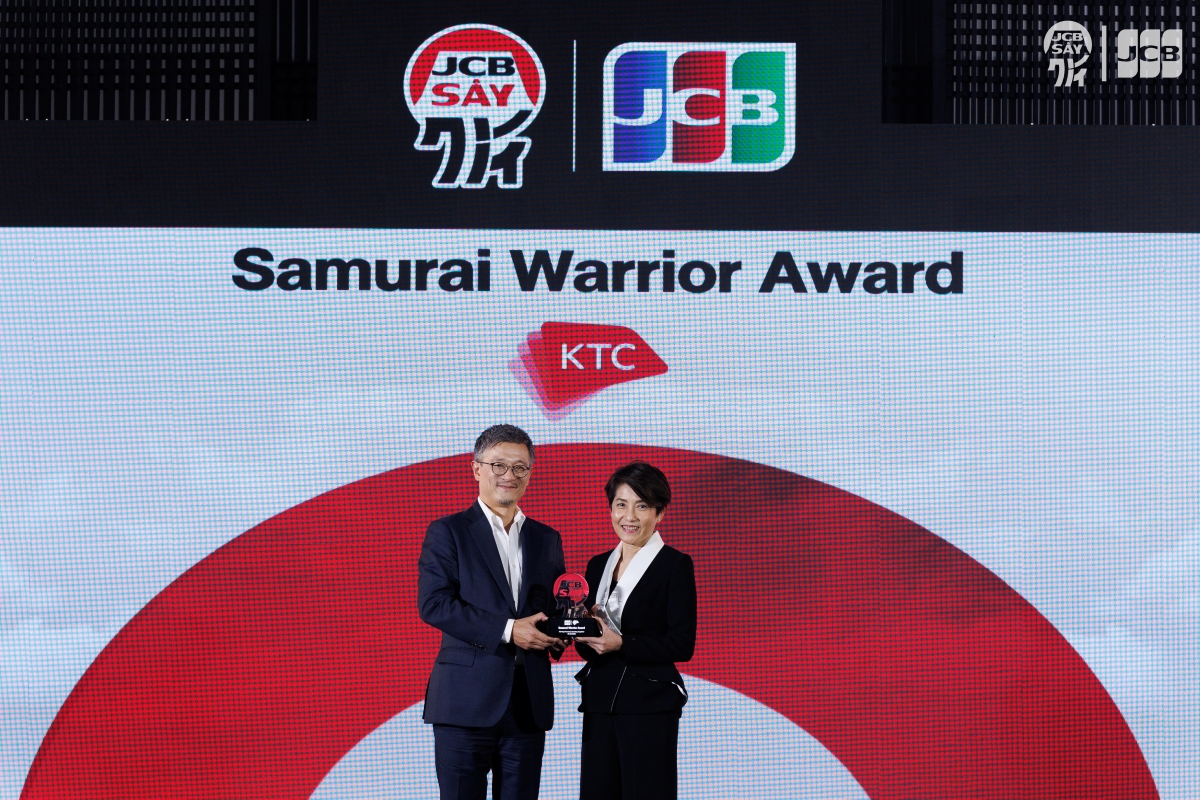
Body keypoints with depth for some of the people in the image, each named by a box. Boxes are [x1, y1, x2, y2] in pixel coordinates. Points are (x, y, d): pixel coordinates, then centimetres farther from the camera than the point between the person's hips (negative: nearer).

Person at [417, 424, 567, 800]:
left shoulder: (546, 539, 17)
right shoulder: (448, 532, 1)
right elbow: (433, 604, -10)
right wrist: (506, 629, -17)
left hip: (529, 703, 5)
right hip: (467, 700, -4)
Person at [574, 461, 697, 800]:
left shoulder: (675, 565, -4)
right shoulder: (598, 566, 14)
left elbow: (682, 645, -11)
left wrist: (621, 644, -18)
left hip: (649, 705, -6)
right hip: (599, 702, 6)